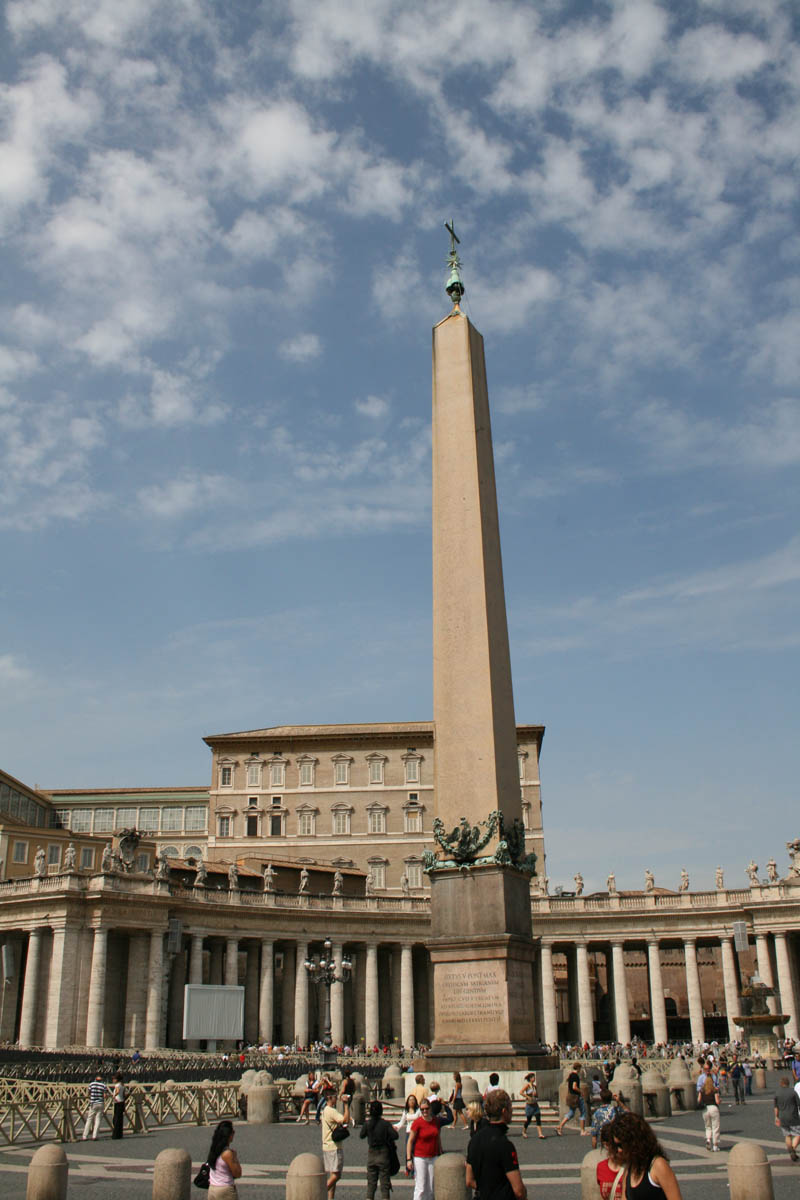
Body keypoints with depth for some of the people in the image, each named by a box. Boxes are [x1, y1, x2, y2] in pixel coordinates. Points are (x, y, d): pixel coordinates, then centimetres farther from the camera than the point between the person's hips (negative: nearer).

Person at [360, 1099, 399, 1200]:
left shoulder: (367, 1123, -5)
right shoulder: (385, 1124, -11)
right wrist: (393, 1129, 5)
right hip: (383, 1154, -2)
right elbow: (395, 1136, -15)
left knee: (371, 1182, 12)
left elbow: (362, 1135, 10)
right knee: (385, 1181, 6)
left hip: (371, 1154, 2)